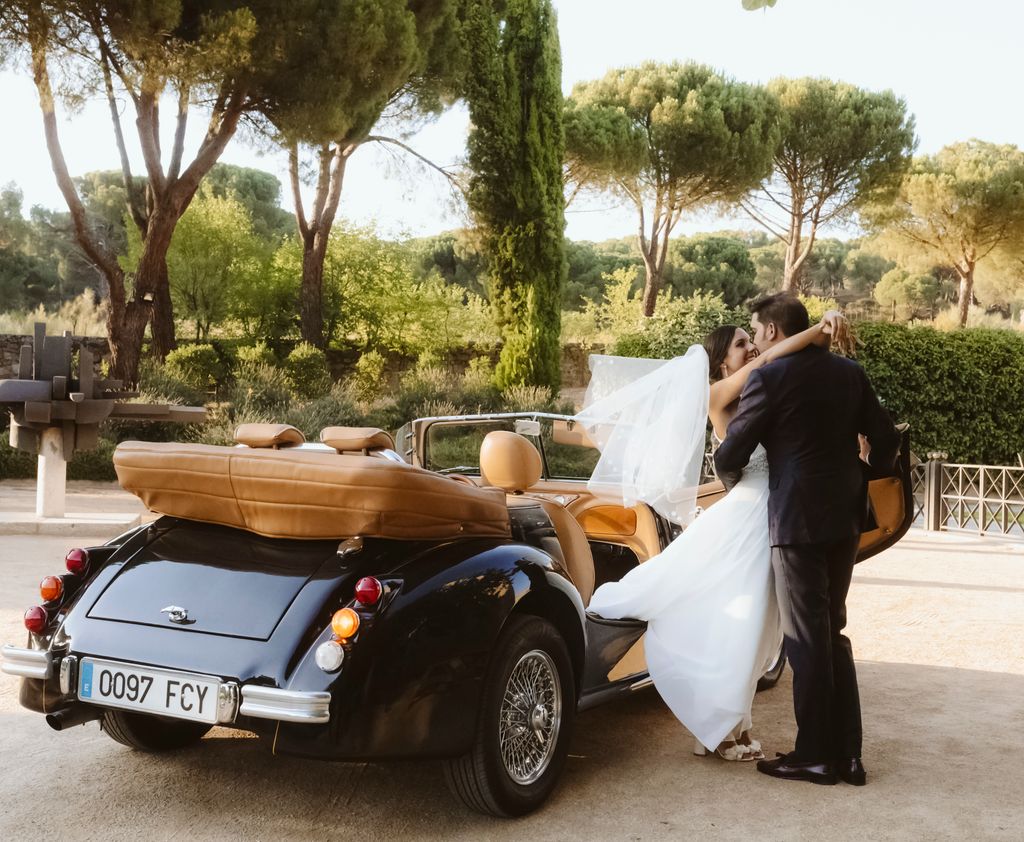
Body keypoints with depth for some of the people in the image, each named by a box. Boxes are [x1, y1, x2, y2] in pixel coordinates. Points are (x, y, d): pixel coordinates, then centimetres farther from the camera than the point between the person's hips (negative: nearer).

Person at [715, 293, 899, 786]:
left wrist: (727, 469, 14)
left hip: (797, 521, -7)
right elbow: (887, 443, 10)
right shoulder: (850, 373, 9)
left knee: (807, 638, 1)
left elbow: (730, 456, -8)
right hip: (844, 519, 7)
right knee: (832, 632, 15)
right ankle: (846, 753, 17)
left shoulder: (768, 378, -10)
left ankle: (816, 756, 7)